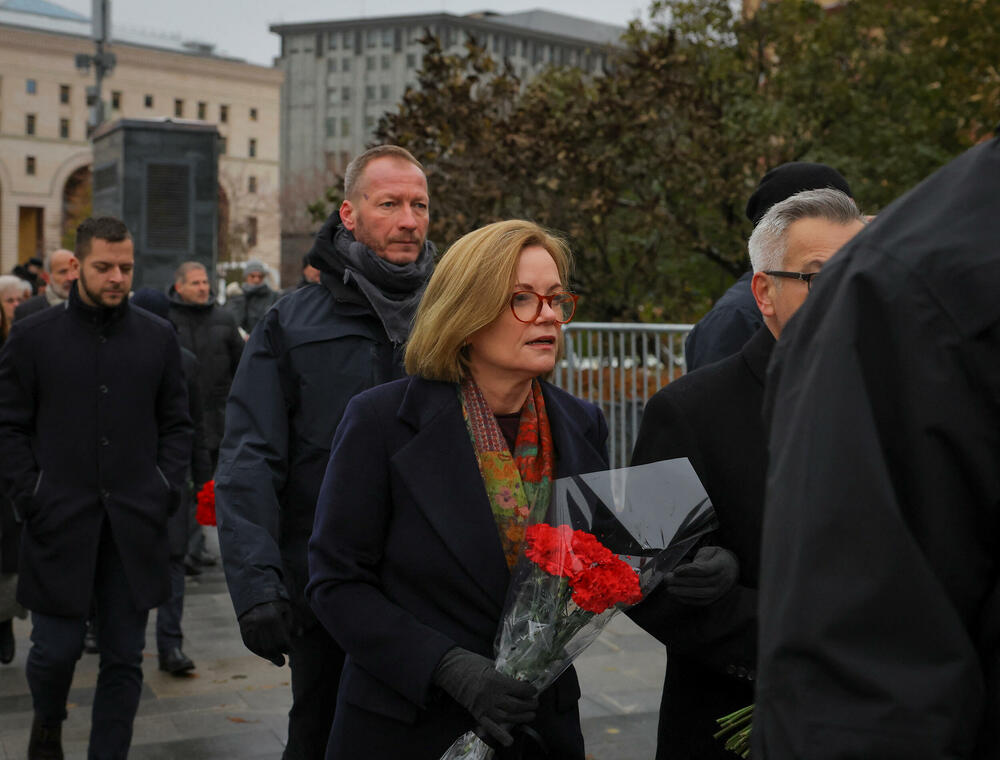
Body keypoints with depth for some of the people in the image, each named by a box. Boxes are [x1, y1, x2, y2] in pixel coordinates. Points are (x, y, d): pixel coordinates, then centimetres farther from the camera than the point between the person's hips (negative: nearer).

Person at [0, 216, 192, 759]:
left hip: (135, 527, 2)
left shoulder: (158, 338, 8)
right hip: (59, 524, -2)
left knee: (124, 657, 5)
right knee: (57, 647, 3)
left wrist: (166, 490, 0)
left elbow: (176, 424, 12)